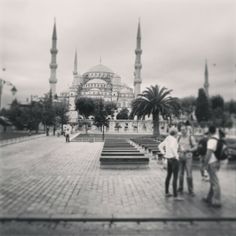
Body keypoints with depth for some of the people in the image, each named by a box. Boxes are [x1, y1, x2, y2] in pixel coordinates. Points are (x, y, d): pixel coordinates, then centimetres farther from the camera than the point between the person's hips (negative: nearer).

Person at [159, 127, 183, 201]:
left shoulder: (167, 139, 10)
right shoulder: (173, 139, -16)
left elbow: (160, 146, 15)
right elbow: (172, 147, -36)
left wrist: (164, 154, 9)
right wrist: (176, 156, -24)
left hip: (168, 159, 9)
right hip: (174, 159, -9)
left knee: (168, 176, 16)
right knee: (175, 177, -5)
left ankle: (167, 192, 23)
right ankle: (175, 196, -2)